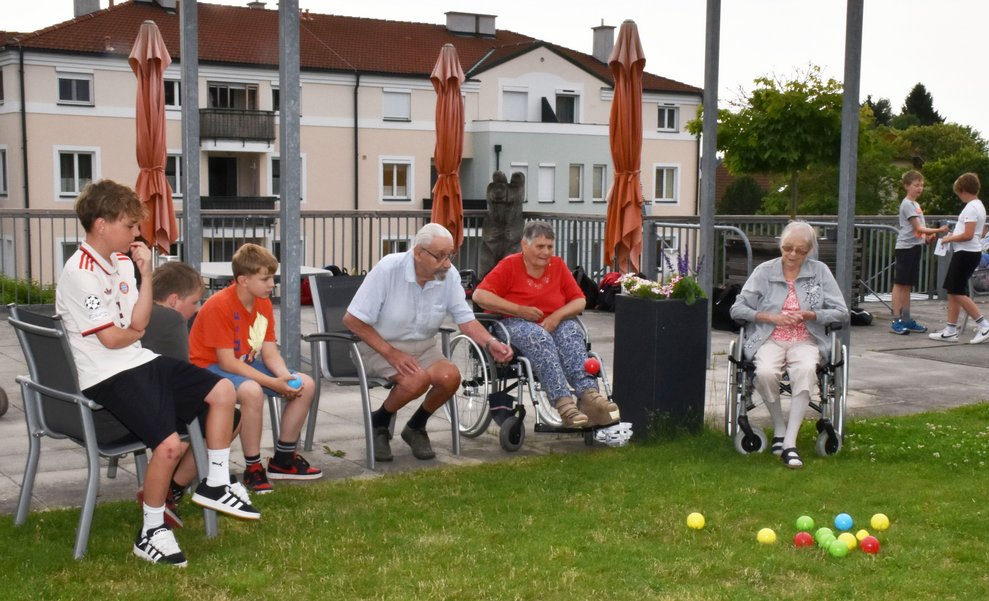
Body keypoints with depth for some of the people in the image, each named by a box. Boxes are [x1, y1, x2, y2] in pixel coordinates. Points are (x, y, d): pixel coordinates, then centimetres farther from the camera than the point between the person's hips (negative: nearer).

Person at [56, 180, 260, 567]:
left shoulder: (122, 262, 10)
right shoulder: (80, 273, -16)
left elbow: (138, 322, 6)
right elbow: (110, 338, -16)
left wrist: (146, 275, -2)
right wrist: (136, 332, 5)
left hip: (139, 360, 9)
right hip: (107, 375, -9)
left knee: (222, 391, 3)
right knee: (170, 443, -25)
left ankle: (215, 484, 16)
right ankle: (151, 533, -5)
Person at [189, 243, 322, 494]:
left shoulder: (264, 304, 1)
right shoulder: (219, 306, -23)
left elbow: (270, 353, -1)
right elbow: (227, 362, -26)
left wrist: (286, 378, -22)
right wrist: (273, 383, -30)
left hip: (246, 365, 8)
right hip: (210, 368, -8)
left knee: (305, 385, -3)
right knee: (252, 391, -39)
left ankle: (283, 459, 11)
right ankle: (253, 468, -22)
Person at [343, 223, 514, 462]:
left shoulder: (449, 274, -9)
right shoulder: (388, 269, -20)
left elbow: (465, 319, -2)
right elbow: (352, 319, -17)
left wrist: (490, 343, -22)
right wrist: (390, 353, -22)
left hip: (423, 347, 4)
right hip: (380, 346, -4)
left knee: (450, 377, -24)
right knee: (417, 379, -31)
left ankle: (416, 428, 5)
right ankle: (378, 423, 0)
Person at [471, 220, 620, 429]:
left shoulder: (558, 265, 12)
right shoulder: (509, 265, 2)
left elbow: (579, 301, 9)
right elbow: (480, 295, -10)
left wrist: (557, 316, -12)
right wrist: (519, 310, -15)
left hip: (554, 324, 4)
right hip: (515, 324, -3)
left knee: (572, 333, -30)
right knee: (541, 338, -36)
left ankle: (589, 395, -48)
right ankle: (564, 404, -48)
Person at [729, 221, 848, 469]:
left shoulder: (820, 272, 9)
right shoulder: (764, 271, 7)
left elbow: (841, 312, 7)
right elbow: (737, 309, 4)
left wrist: (811, 315, -10)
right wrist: (770, 317, -9)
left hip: (806, 340, 0)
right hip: (769, 339, 0)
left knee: (805, 370, -35)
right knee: (765, 372, -34)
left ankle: (790, 443, -34)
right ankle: (779, 429, -7)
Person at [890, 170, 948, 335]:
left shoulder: (916, 204, 18)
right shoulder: (907, 204, -11)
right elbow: (918, 228, -18)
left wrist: (928, 236, 5)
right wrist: (938, 230, -25)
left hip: (915, 247, 9)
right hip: (905, 247, -9)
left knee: (908, 285, 11)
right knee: (900, 283, -7)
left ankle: (906, 320, 15)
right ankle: (896, 321, -8)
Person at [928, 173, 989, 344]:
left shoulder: (971, 208, -16)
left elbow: (968, 235, -22)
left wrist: (950, 239, -8)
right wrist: (953, 235, 13)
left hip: (966, 253, -10)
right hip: (965, 253, 10)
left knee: (958, 292, -8)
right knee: (953, 291, 9)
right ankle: (950, 330, 11)